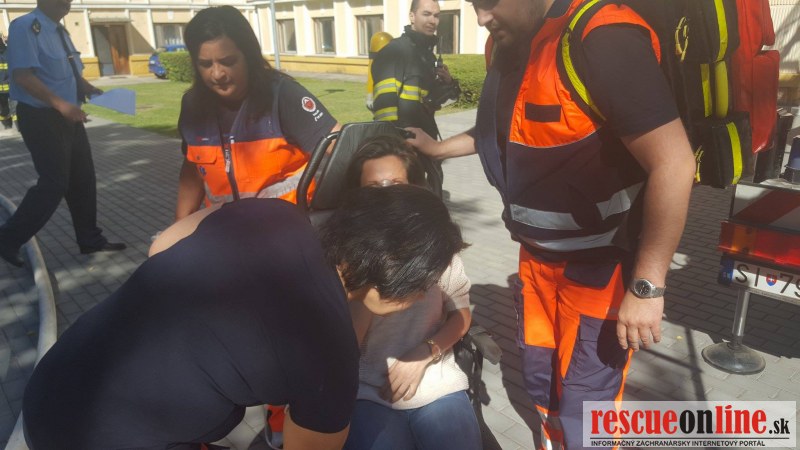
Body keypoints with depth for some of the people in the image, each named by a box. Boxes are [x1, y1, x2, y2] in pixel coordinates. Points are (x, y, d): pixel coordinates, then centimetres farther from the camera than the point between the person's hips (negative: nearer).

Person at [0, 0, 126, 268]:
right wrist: (61, 104, -28)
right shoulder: (25, 27, -15)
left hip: (68, 117, 9)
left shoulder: (60, 31, 13)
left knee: (83, 179, 12)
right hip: (41, 119, -9)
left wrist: (89, 89, 4)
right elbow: (22, 75, -24)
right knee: (54, 184, -7)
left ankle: (90, 240, 25)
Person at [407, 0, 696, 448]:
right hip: (538, 255, 8)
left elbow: (674, 164, -26)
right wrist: (438, 148, 19)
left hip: (600, 266, -7)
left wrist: (647, 286, -23)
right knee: (541, 384, 23)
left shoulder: (604, 38, -25)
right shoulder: (511, 45, 3)